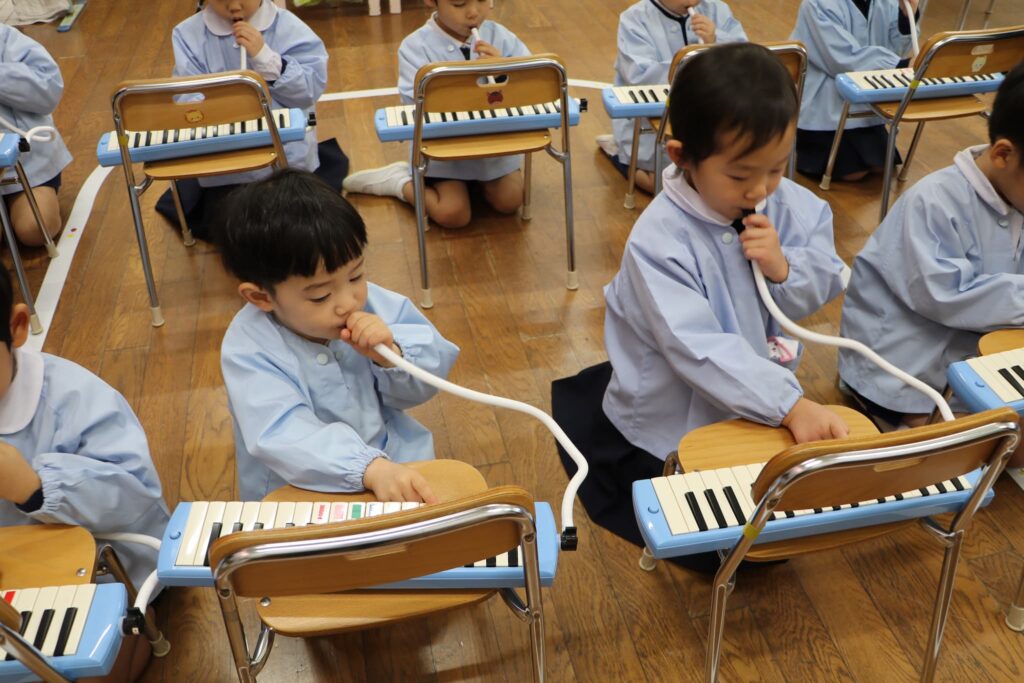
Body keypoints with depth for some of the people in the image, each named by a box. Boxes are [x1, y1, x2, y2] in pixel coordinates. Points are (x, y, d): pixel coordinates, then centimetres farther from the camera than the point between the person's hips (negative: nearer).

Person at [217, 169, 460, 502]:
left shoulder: (374, 304, -5)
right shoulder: (249, 348, -17)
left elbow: (422, 385, 1)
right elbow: (282, 436, -29)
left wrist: (393, 355, -20)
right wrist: (370, 468, -43)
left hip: (394, 457, 3)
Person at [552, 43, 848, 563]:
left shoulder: (787, 204, -10)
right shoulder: (659, 240, -30)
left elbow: (823, 288, -3)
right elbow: (699, 349, -37)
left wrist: (784, 269, -26)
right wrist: (790, 404, -44)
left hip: (754, 402, 6)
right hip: (675, 424, -6)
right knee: (719, 549, 1)